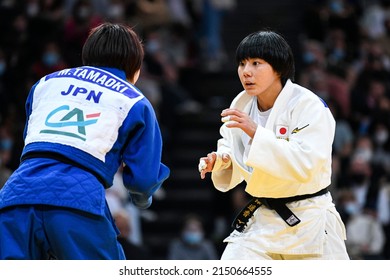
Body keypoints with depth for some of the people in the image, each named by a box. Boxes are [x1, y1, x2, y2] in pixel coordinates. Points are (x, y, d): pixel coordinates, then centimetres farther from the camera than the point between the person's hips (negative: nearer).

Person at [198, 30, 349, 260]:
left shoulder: (309, 106, -18)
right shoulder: (241, 106, 0)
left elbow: (305, 165, -28)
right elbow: (230, 148, 15)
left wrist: (256, 133, -34)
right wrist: (219, 161, -10)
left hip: (308, 222, -5)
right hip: (261, 221, 5)